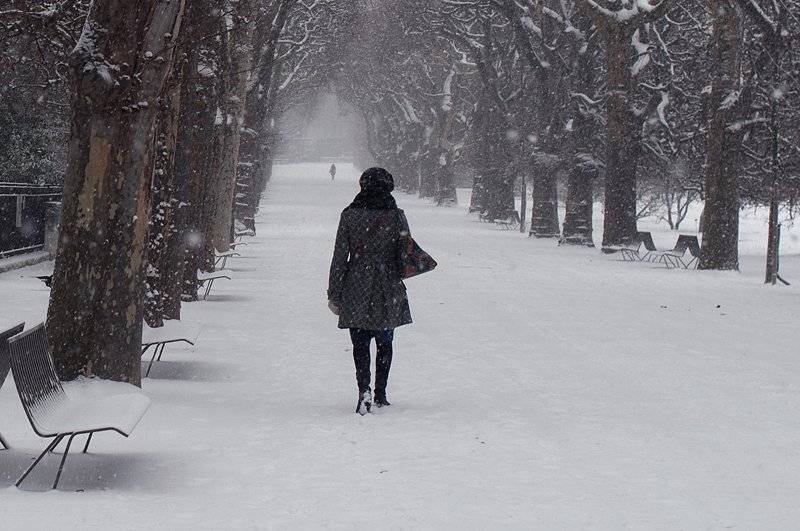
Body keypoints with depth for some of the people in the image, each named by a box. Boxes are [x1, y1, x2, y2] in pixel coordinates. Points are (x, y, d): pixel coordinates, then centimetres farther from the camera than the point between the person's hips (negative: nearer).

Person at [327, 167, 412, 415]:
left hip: (356, 288, -1)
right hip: (389, 290, 1)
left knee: (360, 343, 3)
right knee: (384, 342, 16)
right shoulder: (396, 216, -4)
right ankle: (380, 394, 18)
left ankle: (364, 390, -16)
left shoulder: (350, 215, -5)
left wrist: (334, 294, 3)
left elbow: (340, 257, -3)